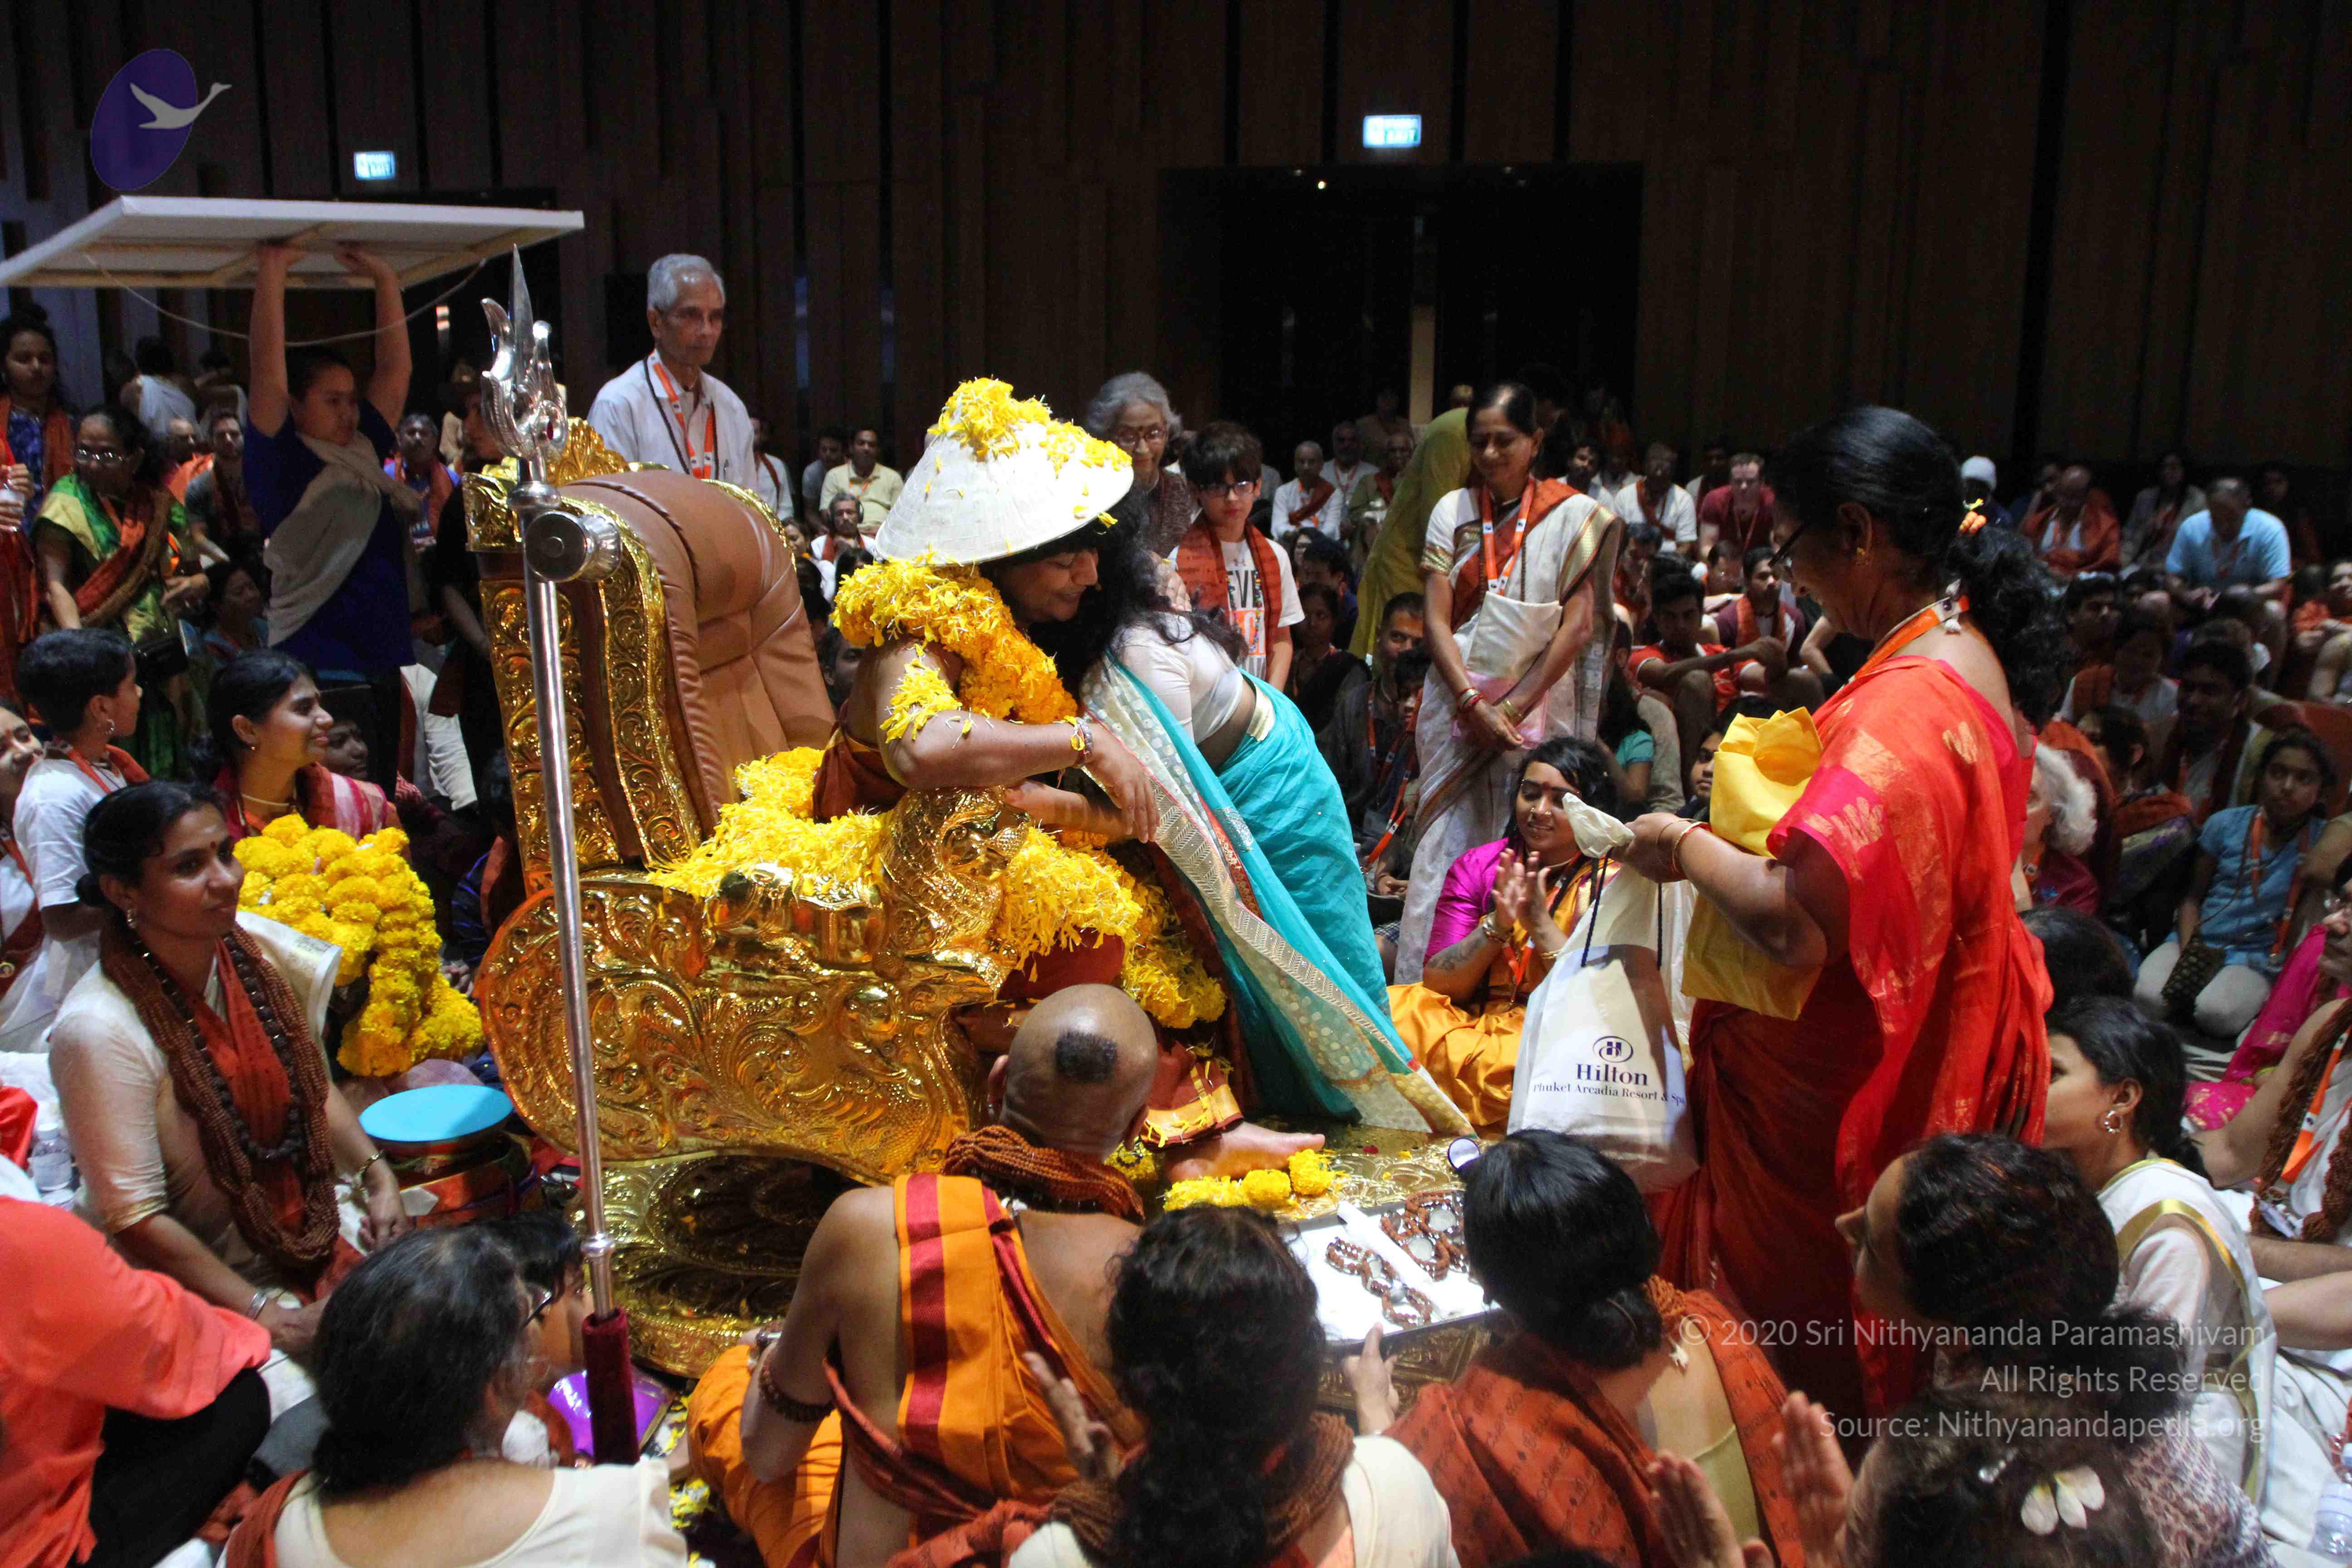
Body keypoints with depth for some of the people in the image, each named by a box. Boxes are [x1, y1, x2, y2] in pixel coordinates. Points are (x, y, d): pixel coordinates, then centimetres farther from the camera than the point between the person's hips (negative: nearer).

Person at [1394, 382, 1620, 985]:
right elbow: (1437, 620, 2)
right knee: (1447, 846, -2)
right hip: (1459, 703, 2)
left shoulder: (1573, 516, 2)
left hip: (1538, 705, -1)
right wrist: (1475, 704, -10)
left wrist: (1514, 708, -9)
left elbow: (1577, 626, -4)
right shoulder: (1453, 511, 7)